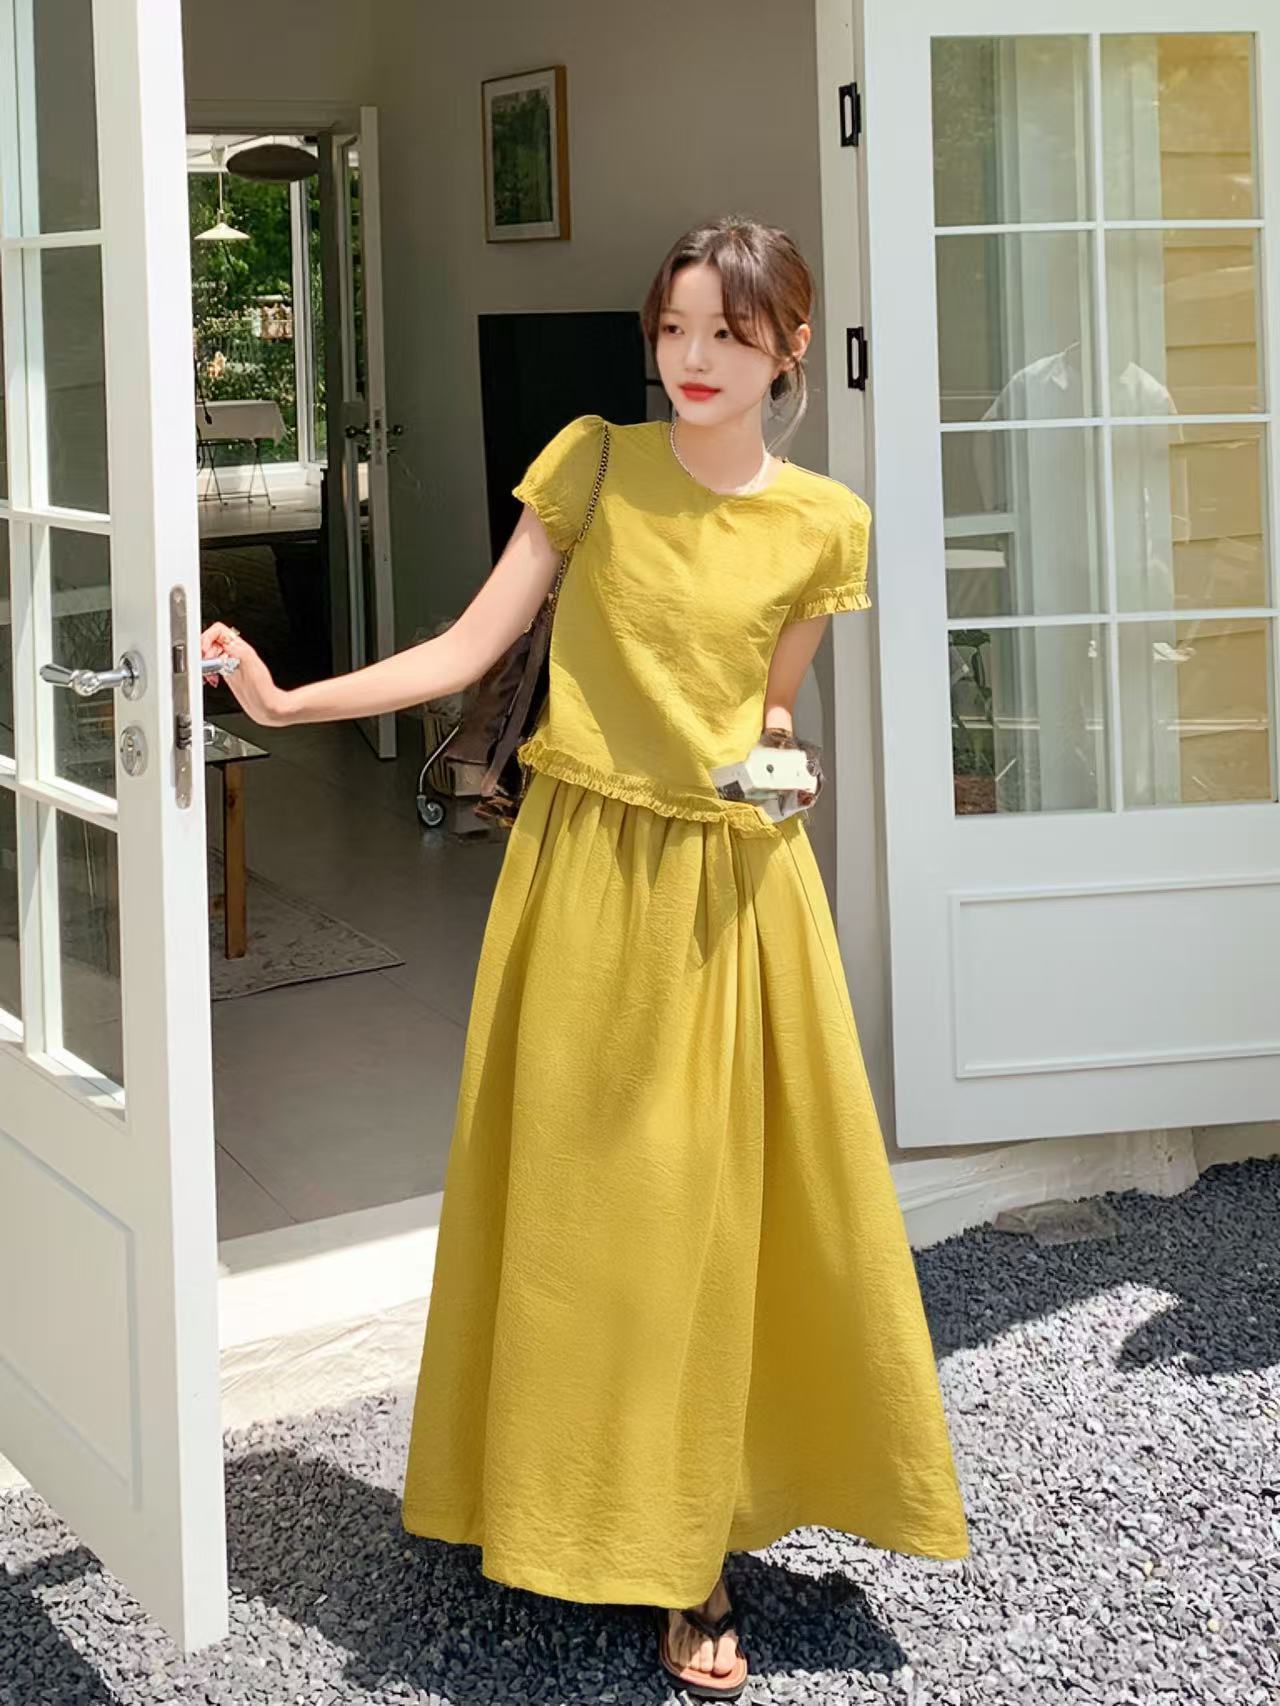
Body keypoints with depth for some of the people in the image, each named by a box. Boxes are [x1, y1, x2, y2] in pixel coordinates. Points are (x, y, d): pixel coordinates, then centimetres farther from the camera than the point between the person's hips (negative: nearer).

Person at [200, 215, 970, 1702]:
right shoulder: (594, 462, -1)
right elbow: (467, 649, -3)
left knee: (711, 1201, 2)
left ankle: (689, 1550, 14)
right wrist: (290, 700, -11)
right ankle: (575, 1510, 21)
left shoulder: (822, 523, 1)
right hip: (584, 862, 0)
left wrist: (783, 759, -7)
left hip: (734, 880, 0)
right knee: (576, 1189, 5)